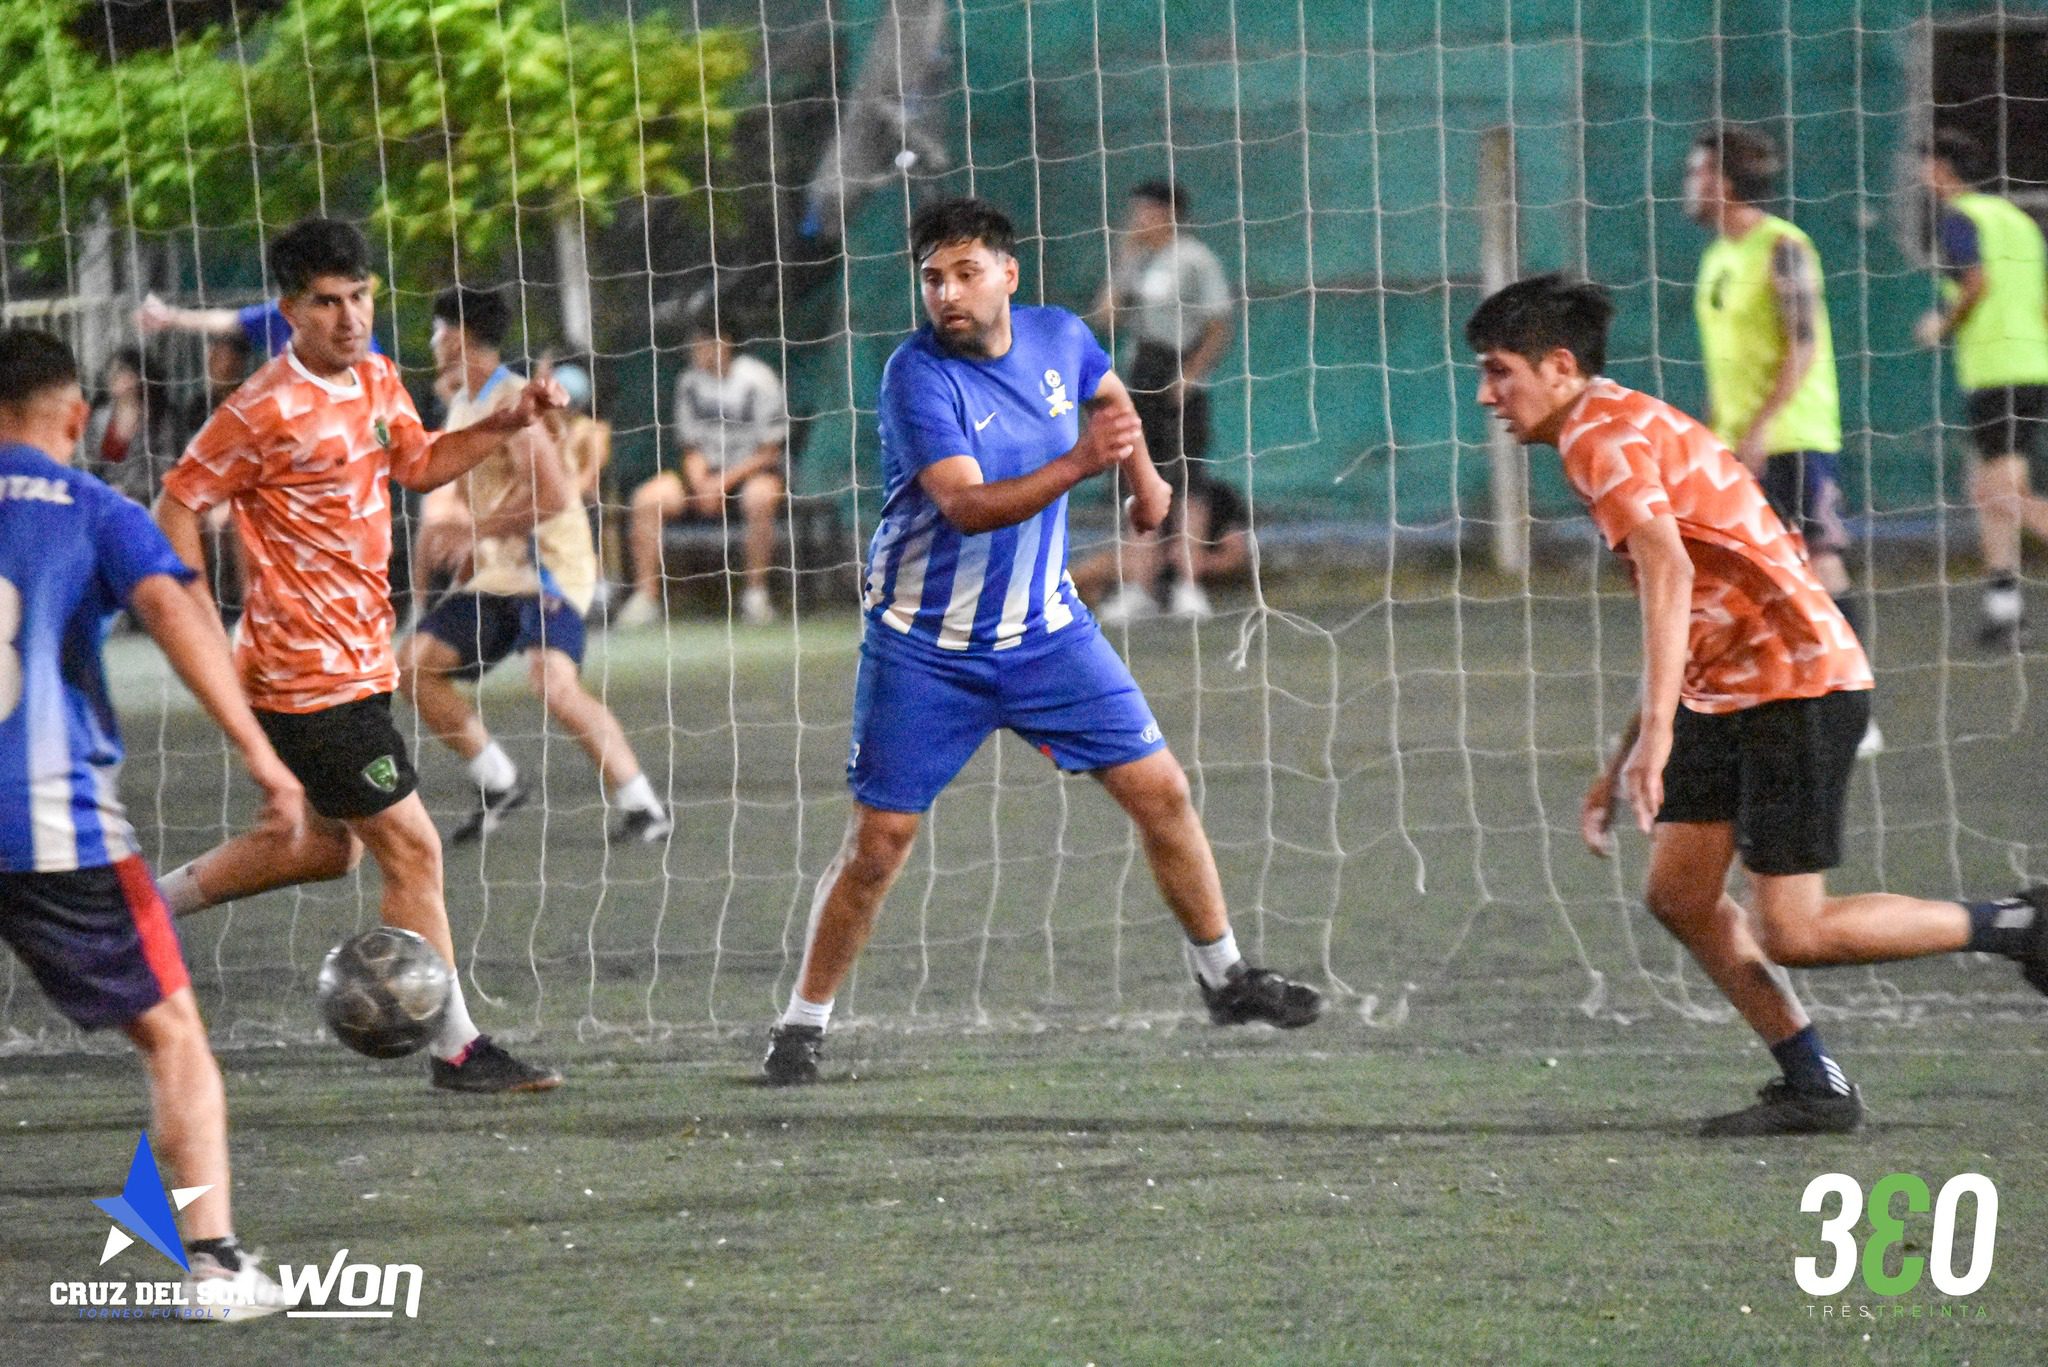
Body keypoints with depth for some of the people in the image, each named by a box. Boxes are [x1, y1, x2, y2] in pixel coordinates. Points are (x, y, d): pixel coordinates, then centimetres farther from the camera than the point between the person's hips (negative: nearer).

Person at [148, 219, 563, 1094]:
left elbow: (420, 464, 23)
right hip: (310, 673, -9)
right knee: (411, 851, -6)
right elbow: (178, 504, -12)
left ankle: (147, 903, 35)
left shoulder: (376, 379, 7)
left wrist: (507, 425, 8)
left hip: (358, 657, 9)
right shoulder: (268, 411, -17)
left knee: (329, 844, 22)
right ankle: (457, 1050, 1)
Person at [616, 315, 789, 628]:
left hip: (751, 471, -5)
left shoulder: (757, 379, -11)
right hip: (709, 473, 5)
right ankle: (646, 599, -15)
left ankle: (756, 595, -28)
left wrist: (726, 481, -20)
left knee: (760, 497, -39)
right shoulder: (690, 382, 4)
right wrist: (702, 486, -13)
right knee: (647, 499, -18)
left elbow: (770, 452, -10)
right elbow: (692, 447, 8)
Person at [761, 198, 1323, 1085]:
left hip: (1045, 631, 4)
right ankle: (803, 1023, 10)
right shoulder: (918, 376, -20)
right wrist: (1080, 463, -43)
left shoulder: (1060, 339, -3)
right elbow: (968, 507, -33)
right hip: (927, 649, -4)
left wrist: (1143, 475, 31)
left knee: (1160, 791, 2)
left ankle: (1223, 978, 19)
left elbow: (1105, 391, 24)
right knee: (879, 840, -4)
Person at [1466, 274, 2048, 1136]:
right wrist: (1621, 768, 27)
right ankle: (1814, 1088, 8)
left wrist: (1657, 731, -37)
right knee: (1679, 896, 5)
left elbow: (1669, 573, -29)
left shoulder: (1602, 436, -12)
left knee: (1790, 934, -10)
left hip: (1796, 685, -10)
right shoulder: (1624, 431, 21)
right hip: (1728, 694, 10)